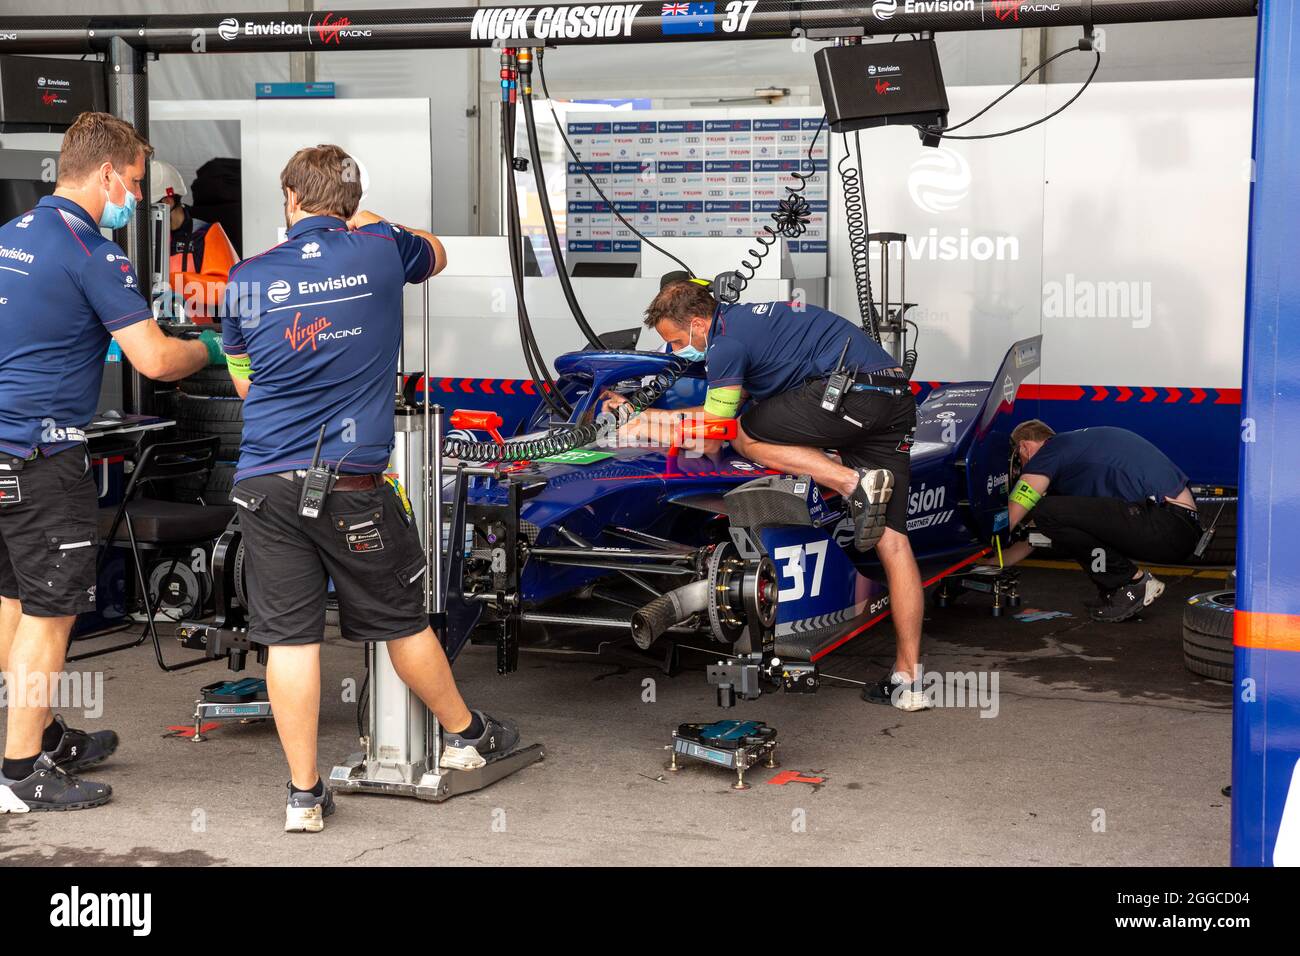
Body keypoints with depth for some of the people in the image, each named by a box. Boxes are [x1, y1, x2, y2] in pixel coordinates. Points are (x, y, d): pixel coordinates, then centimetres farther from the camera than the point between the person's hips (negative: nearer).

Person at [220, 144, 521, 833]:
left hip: (263, 483, 1)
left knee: (288, 638, 4)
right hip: (351, 481, -1)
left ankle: (303, 794, 10)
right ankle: (464, 735, 34)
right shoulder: (381, 252, 1)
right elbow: (435, 254, 26)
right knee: (402, 620, 14)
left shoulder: (247, 277, 4)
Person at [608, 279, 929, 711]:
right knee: (891, 539, 5)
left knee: (748, 436, -1)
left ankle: (854, 482, -12)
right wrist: (645, 413, 35)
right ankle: (908, 679, 3)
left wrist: (651, 426, 13)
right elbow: (723, 407, 34)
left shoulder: (726, 341, -4)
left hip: (854, 386, -10)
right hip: (898, 396, 10)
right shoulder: (745, 319, 26)